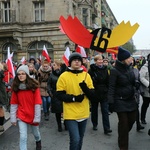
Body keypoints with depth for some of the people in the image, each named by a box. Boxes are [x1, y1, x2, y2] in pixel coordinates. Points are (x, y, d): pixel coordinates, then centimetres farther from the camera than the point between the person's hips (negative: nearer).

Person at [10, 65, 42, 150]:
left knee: (36, 133, 21)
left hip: (32, 115, 0)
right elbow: (13, 104, -1)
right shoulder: (16, 87, -4)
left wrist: (37, 117, -14)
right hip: (21, 115, 1)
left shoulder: (34, 86, -11)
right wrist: (13, 118, -2)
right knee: (23, 137, -5)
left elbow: (37, 102, -12)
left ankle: (38, 142, 54)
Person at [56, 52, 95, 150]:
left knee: (80, 139, 18)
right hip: (71, 114, -4)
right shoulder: (64, 76, -7)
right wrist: (74, 98, -21)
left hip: (83, 114, 4)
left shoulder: (86, 75, 2)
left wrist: (85, 88, -19)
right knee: (75, 140, -9)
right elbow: (60, 95, -8)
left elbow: (92, 95, 1)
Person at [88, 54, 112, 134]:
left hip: (104, 93, 2)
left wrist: (108, 91, 3)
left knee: (105, 111, -2)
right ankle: (94, 125, 32)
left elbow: (107, 81, 8)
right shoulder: (91, 70, -7)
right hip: (94, 93, -2)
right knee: (94, 110, 14)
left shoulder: (105, 69, 5)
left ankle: (106, 128, 0)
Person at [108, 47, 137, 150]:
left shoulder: (130, 69, 5)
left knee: (132, 119, 9)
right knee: (123, 123, 0)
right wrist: (111, 102, -20)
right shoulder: (115, 71, -14)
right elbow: (111, 87, -15)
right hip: (120, 101, -6)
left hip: (131, 99, 6)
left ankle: (123, 136, 40)